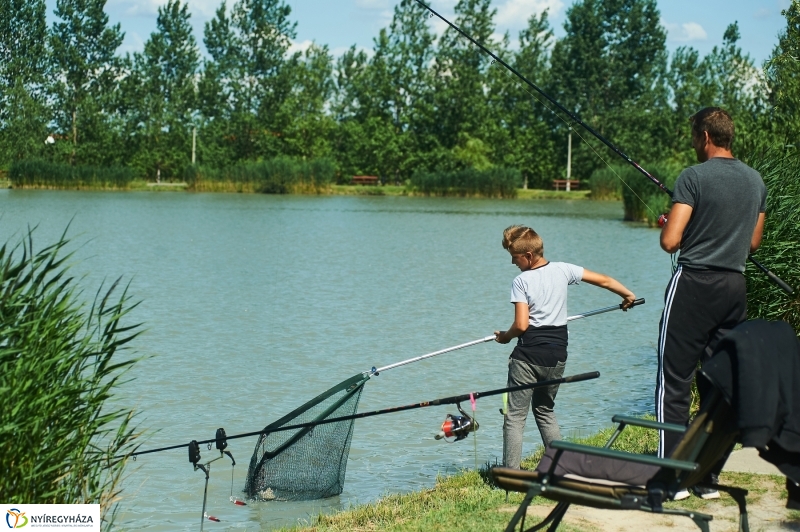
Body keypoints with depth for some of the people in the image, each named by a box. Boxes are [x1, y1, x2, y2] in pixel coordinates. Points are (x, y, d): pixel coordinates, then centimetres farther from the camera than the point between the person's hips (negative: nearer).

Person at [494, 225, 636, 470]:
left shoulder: (521, 282, -9)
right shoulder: (563, 270, 4)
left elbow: (521, 325, -15)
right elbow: (604, 280, 10)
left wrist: (504, 337, 5)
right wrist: (628, 295, 26)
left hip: (528, 356, -5)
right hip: (557, 355, 6)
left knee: (515, 416, -1)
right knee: (545, 410, 21)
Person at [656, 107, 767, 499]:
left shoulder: (694, 177, -11)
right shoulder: (756, 181, 9)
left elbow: (670, 242, -16)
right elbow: (753, 243, 15)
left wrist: (667, 226, 5)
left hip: (694, 283, -6)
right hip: (734, 286, 6)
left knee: (674, 381, -1)